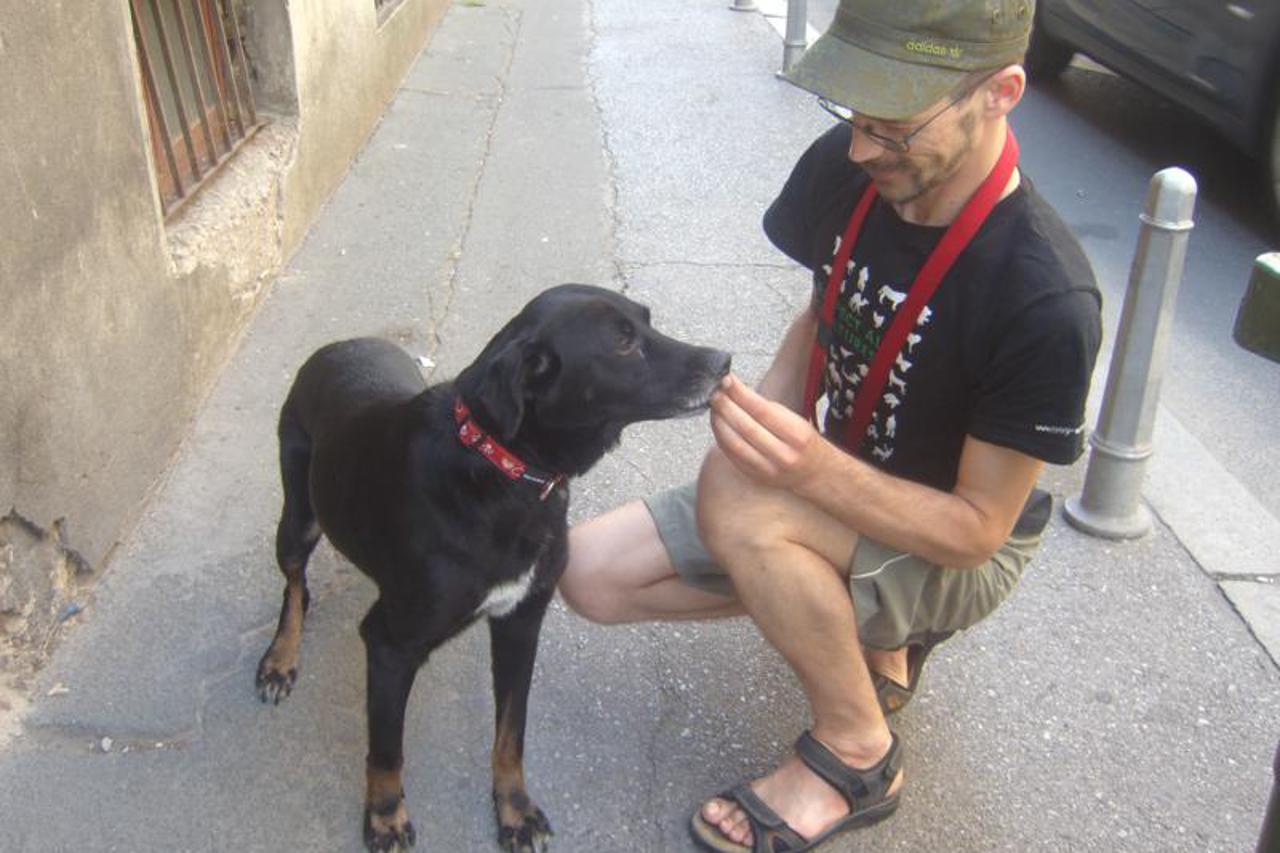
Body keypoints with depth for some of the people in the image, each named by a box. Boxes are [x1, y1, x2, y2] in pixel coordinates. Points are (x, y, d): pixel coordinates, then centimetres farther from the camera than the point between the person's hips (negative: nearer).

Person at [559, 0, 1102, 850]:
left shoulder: (1045, 300, -32)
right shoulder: (843, 170, -15)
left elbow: (978, 529, -24)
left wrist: (815, 468, -41)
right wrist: (769, 416, -13)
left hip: (956, 553, -6)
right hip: (835, 492, 7)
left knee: (733, 495, -35)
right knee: (593, 574, -3)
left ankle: (858, 755, -10)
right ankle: (863, 631, 10)